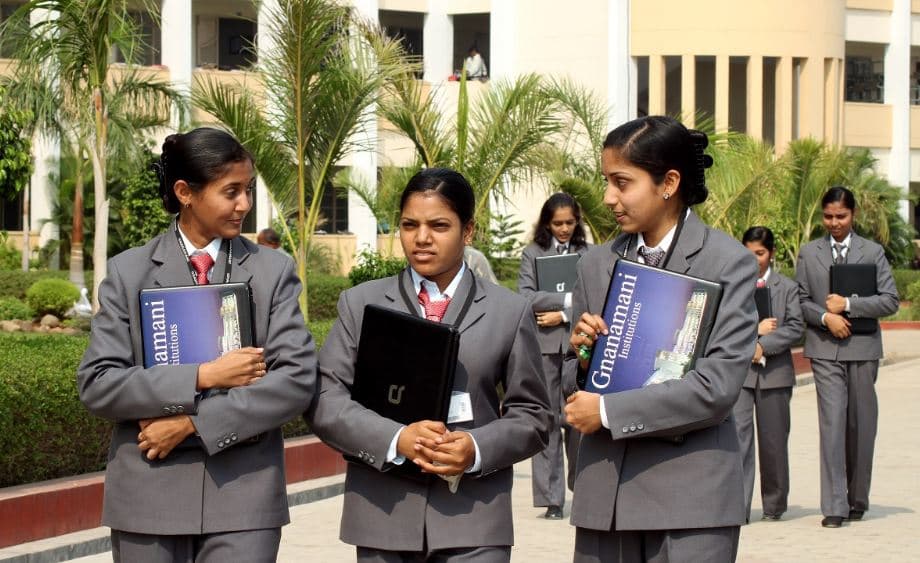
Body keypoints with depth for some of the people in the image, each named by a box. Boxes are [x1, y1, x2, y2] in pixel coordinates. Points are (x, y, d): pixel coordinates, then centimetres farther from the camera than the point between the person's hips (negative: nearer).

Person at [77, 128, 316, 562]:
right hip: (149, 494, 0)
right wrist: (201, 377, -14)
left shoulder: (272, 270, 4)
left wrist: (193, 422, -12)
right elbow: (96, 384, -4)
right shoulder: (129, 272, 4)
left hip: (243, 493, 0)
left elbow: (297, 379, -5)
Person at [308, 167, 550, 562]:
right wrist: (395, 439, -15)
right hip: (383, 517, 1)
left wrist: (478, 449, -12)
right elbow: (324, 400, 1)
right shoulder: (360, 304, 9)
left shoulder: (510, 312, 8)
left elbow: (532, 415, 8)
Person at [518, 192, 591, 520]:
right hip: (543, 345, 0)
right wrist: (570, 299, -9)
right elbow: (525, 297, -3)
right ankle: (552, 498, 3)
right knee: (546, 421, 0)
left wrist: (564, 316, -9)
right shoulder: (532, 254, 9)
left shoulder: (589, 255, 9)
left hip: (578, 344, 0)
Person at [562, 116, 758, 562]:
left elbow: (717, 386, -12)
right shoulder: (596, 265, 13)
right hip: (604, 496, 4)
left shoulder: (727, 263, -2)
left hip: (691, 500, -4)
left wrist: (607, 411, -9)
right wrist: (583, 354, -4)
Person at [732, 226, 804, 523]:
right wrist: (754, 328, -11)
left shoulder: (788, 287, 7)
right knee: (738, 433, -12)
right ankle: (738, 506, -14)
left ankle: (774, 504, 22)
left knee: (773, 438, 8)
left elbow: (795, 328, -3)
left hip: (774, 372, 1)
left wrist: (763, 345, -14)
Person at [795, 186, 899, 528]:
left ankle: (857, 500, 21)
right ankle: (834, 506, -12)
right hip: (825, 349, -1)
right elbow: (799, 300, 9)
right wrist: (825, 317, -10)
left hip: (862, 348, 1)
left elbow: (891, 300, 0)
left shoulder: (872, 252, 6)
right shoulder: (808, 254, 9)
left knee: (861, 425, 7)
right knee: (832, 422, -10)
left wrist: (848, 305, -11)